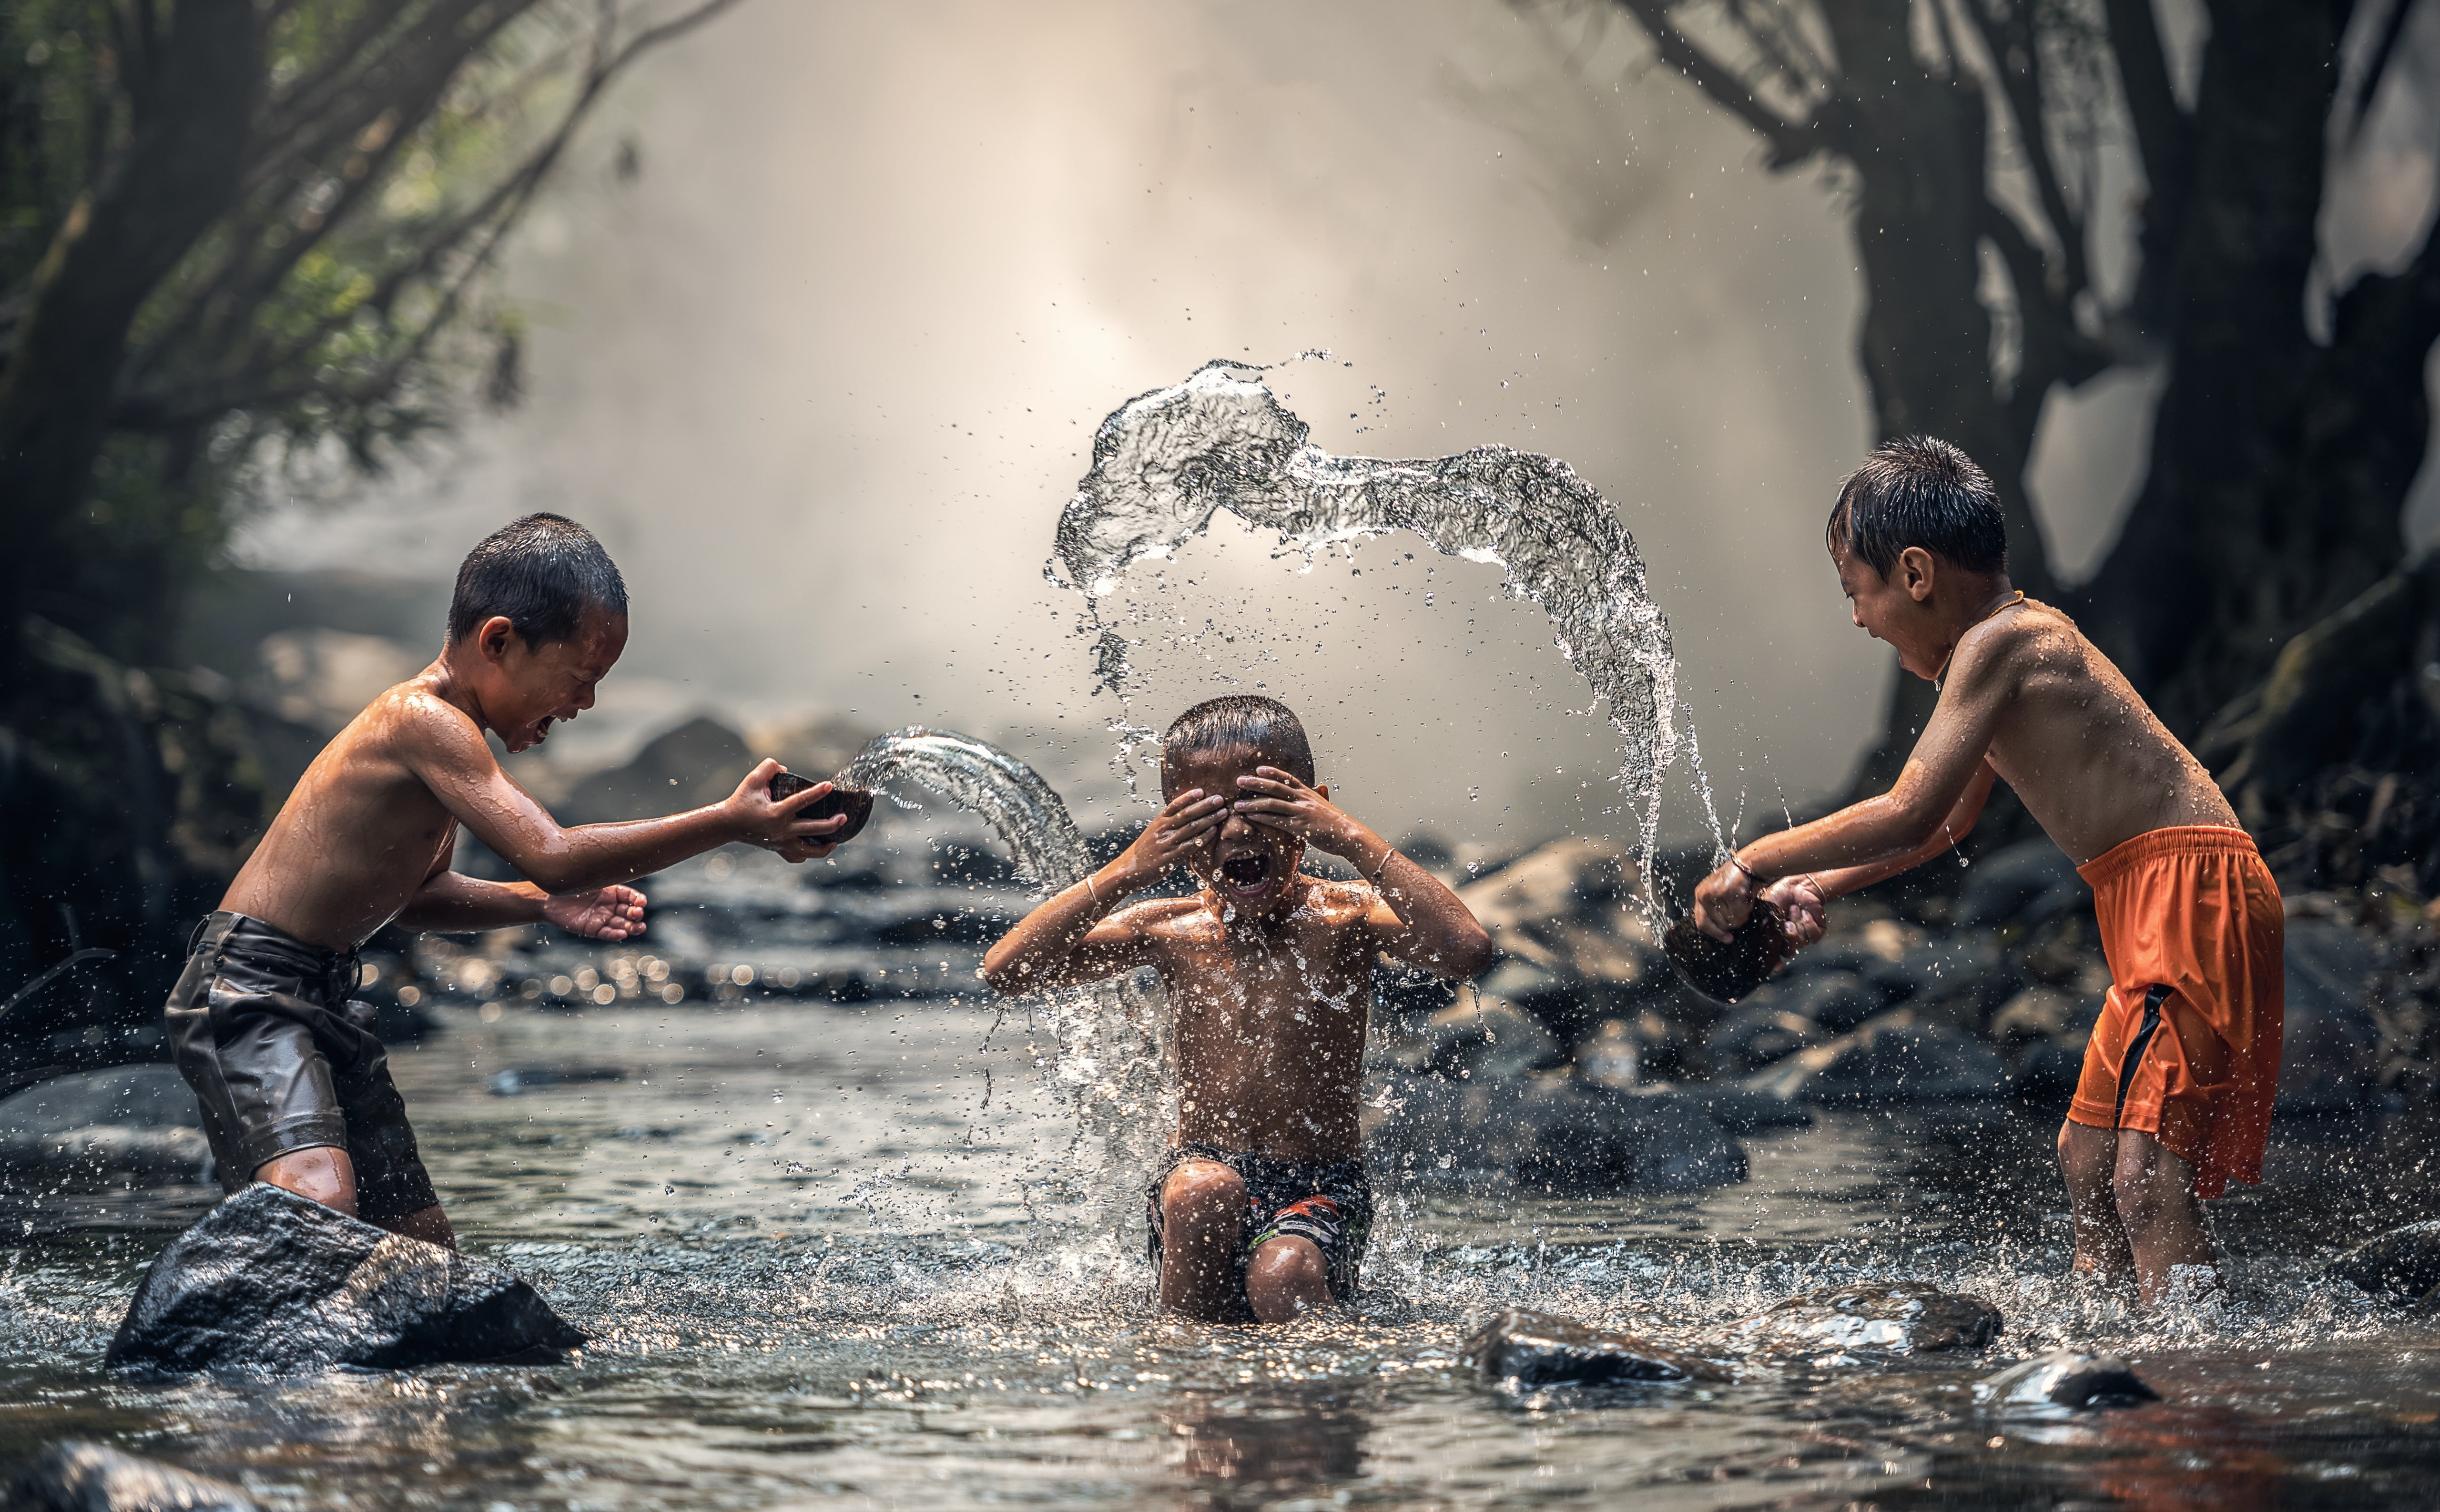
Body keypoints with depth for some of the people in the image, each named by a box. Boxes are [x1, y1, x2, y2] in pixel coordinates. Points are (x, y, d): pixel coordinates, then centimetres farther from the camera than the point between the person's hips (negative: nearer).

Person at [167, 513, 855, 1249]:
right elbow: (551, 855, -29)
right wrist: (730, 823, -27)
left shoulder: (439, 727, 12)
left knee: (423, 1245, 10)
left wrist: (542, 904, 11)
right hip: (248, 993, -10)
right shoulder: (425, 720, -19)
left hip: (321, 998, 10)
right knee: (319, 1200, -33)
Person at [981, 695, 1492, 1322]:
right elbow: (1006, 971, -9)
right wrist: (1128, 871, -16)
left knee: (1284, 1278, -32)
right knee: (1204, 1189, -33)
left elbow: (1467, 950, -24)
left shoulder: (1343, 918, -4)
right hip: (1202, 1175, 2)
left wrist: (1355, 842, -23)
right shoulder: (1169, 931, 2)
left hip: (1322, 1191, -2)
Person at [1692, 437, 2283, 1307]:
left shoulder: (1997, 645, -13)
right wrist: (1820, 886, 23)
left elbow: (1909, 814, -20)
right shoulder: (2016, 640, 19)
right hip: (2156, 908, 11)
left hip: (2192, 894, -11)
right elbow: (1948, 821, 31)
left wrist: (1753, 866, -11)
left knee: (2148, 1177, -19)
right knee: (2087, 1160, 18)